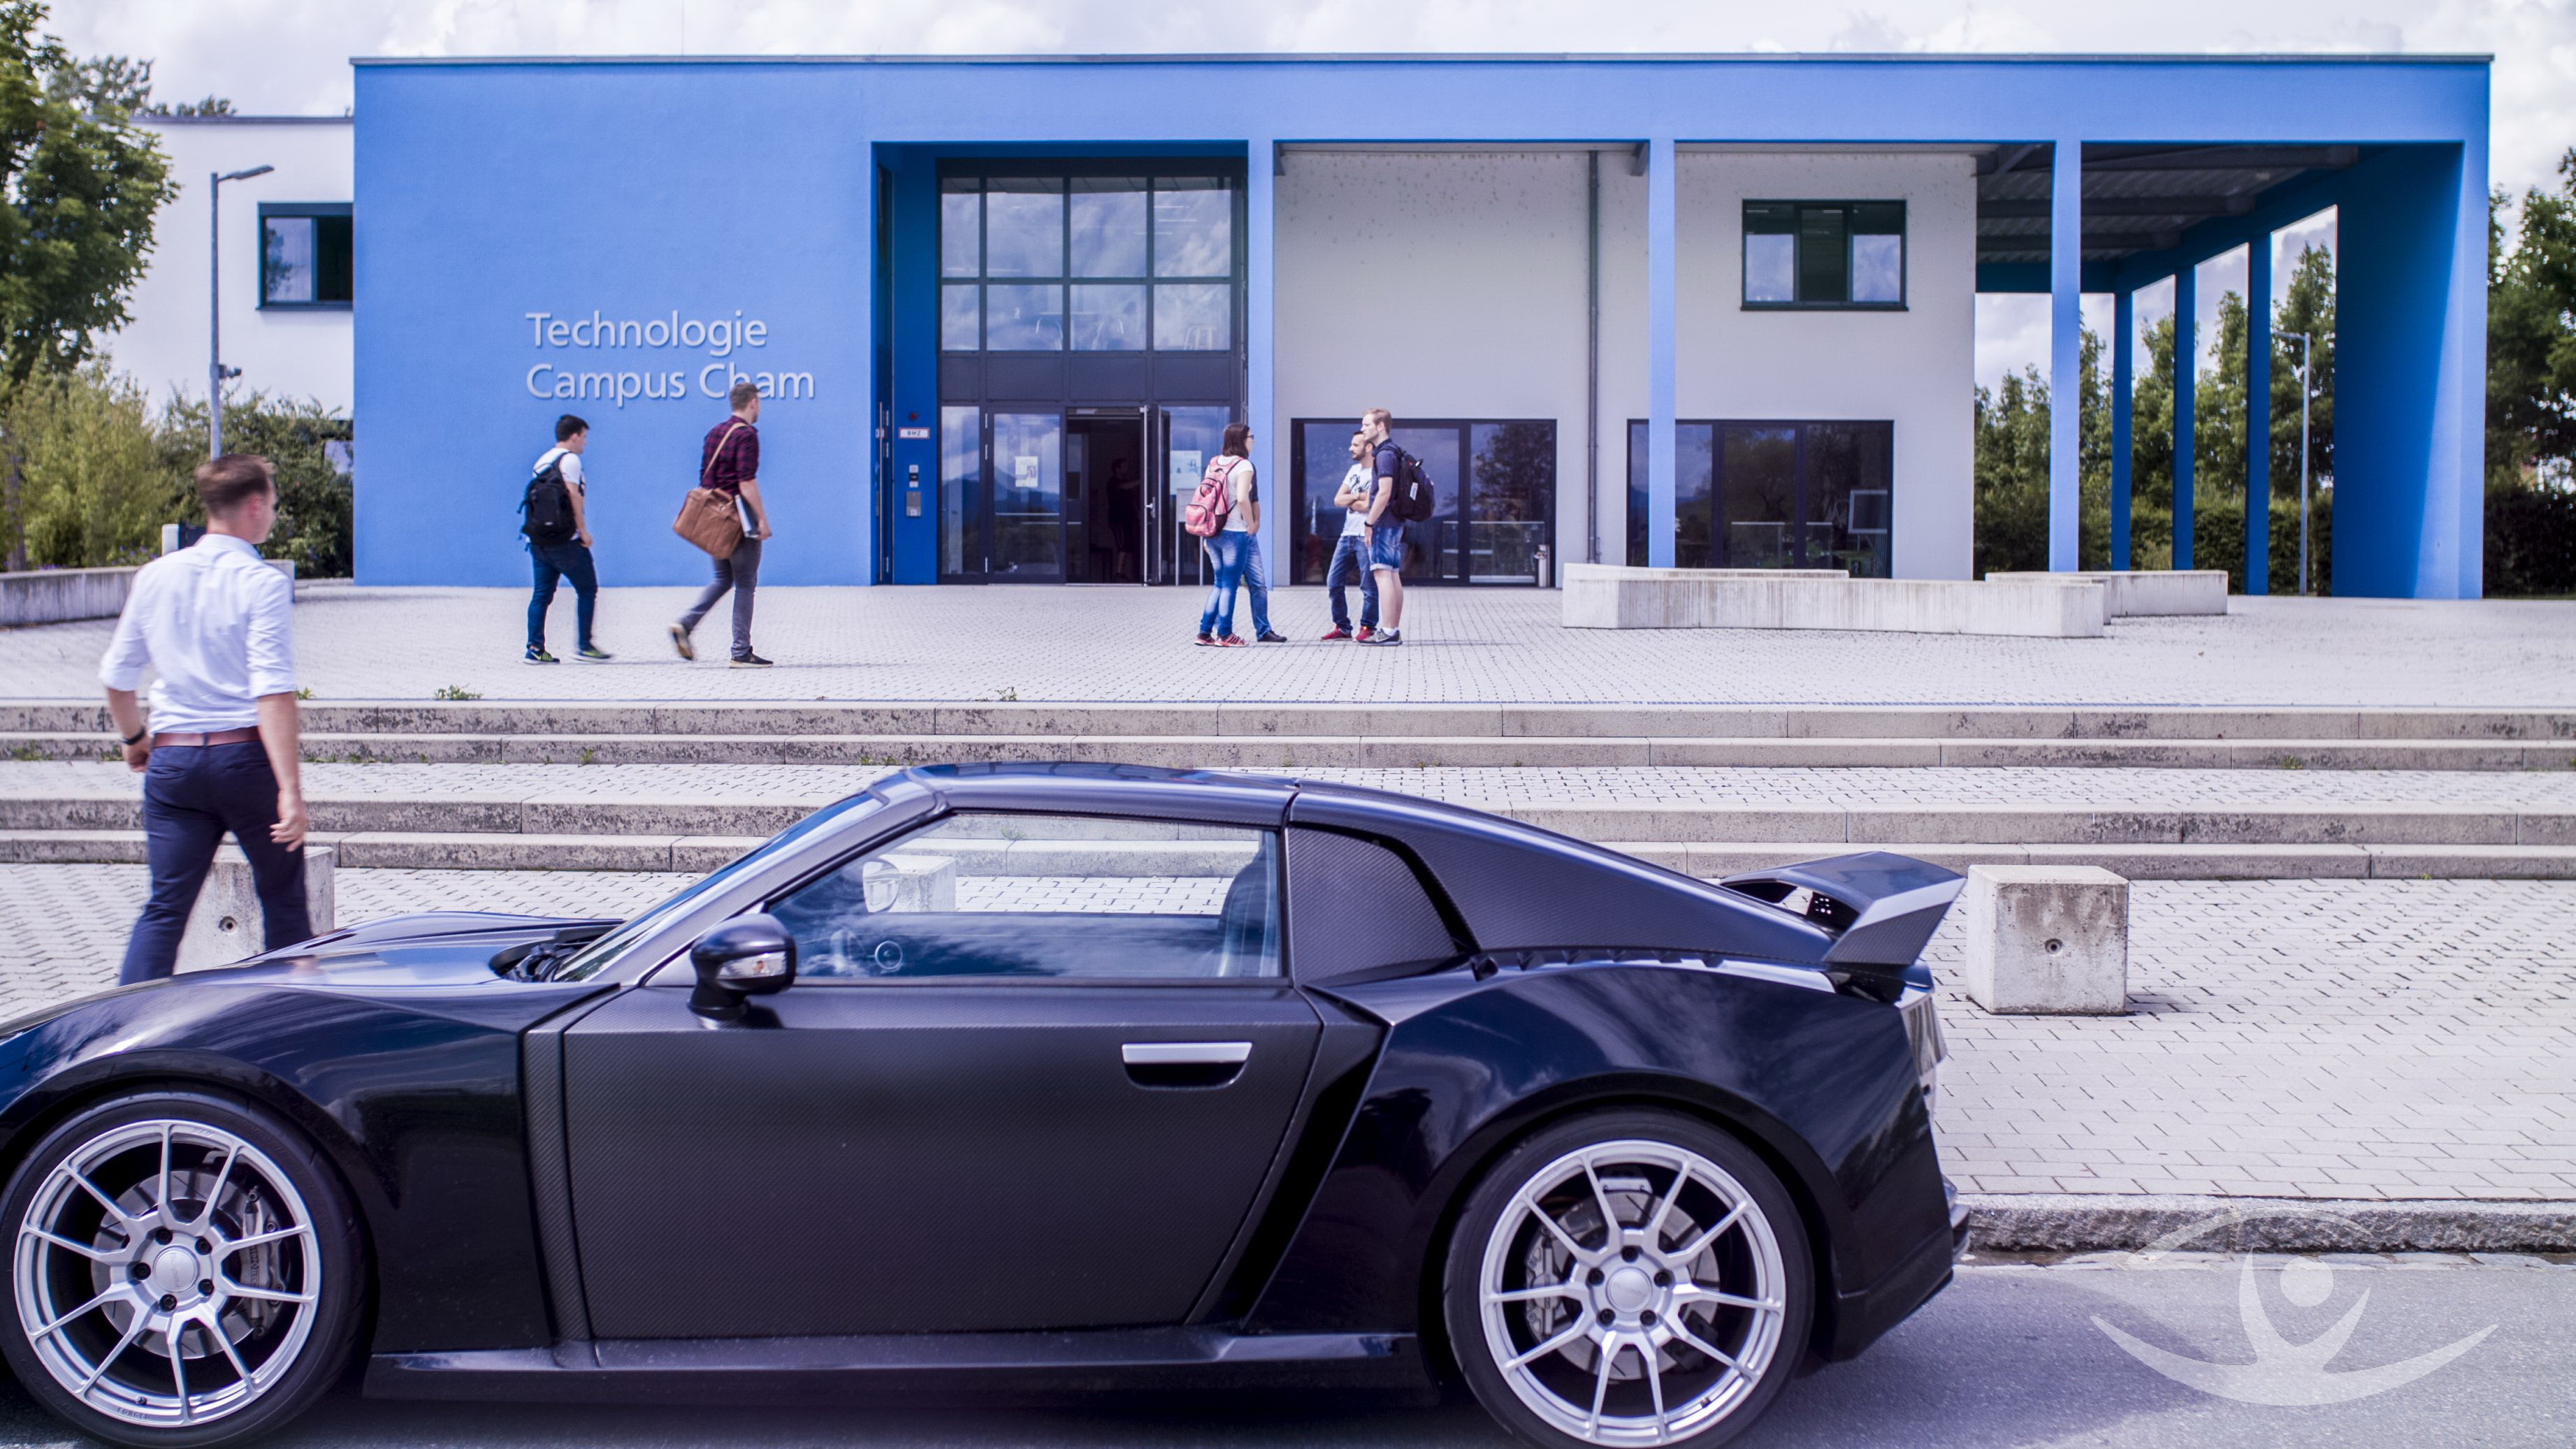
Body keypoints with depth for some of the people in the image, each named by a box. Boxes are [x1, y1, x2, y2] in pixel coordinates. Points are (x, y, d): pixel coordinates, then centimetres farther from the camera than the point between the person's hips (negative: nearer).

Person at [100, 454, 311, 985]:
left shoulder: (155, 576, 7)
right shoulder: (262, 583, -10)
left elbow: (115, 675, 14)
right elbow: (272, 692, -19)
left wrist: (134, 738, 32)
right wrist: (290, 790, -22)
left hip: (173, 757, 4)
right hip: (245, 754, -4)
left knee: (164, 908, 5)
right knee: (283, 901, 10)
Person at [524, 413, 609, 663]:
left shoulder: (542, 460, 17)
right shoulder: (569, 459, -7)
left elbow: (533, 495, 18)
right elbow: (573, 496, -15)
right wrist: (583, 531, -13)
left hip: (538, 538, 8)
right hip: (565, 540, -8)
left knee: (542, 593, 7)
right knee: (587, 589, 3)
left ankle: (535, 648, 2)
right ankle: (585, 645, 2)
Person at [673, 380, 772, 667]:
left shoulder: (714, 433, 13)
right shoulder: (746, 435, -13)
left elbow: (705, 478, 16)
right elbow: (746, 483, -20)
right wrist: (762, 519, -17)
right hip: (740, 516, -8)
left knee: (723, 579, 16)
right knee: (745, 583, -1)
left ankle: (685, 625, -1)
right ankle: (742, 652, 0)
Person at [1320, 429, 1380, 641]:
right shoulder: (1355, 470, 17)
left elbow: (1370, 506, -19)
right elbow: (1338, 499, 10)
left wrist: (1349, 500, -2)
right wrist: (1358, 497, -7)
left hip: (1367, 536, -8)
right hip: (1347, 535, 9)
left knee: (1369, 586, -3)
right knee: (1334, 582, 8)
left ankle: (1368, 628, 6)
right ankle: (1342, 627, 16)